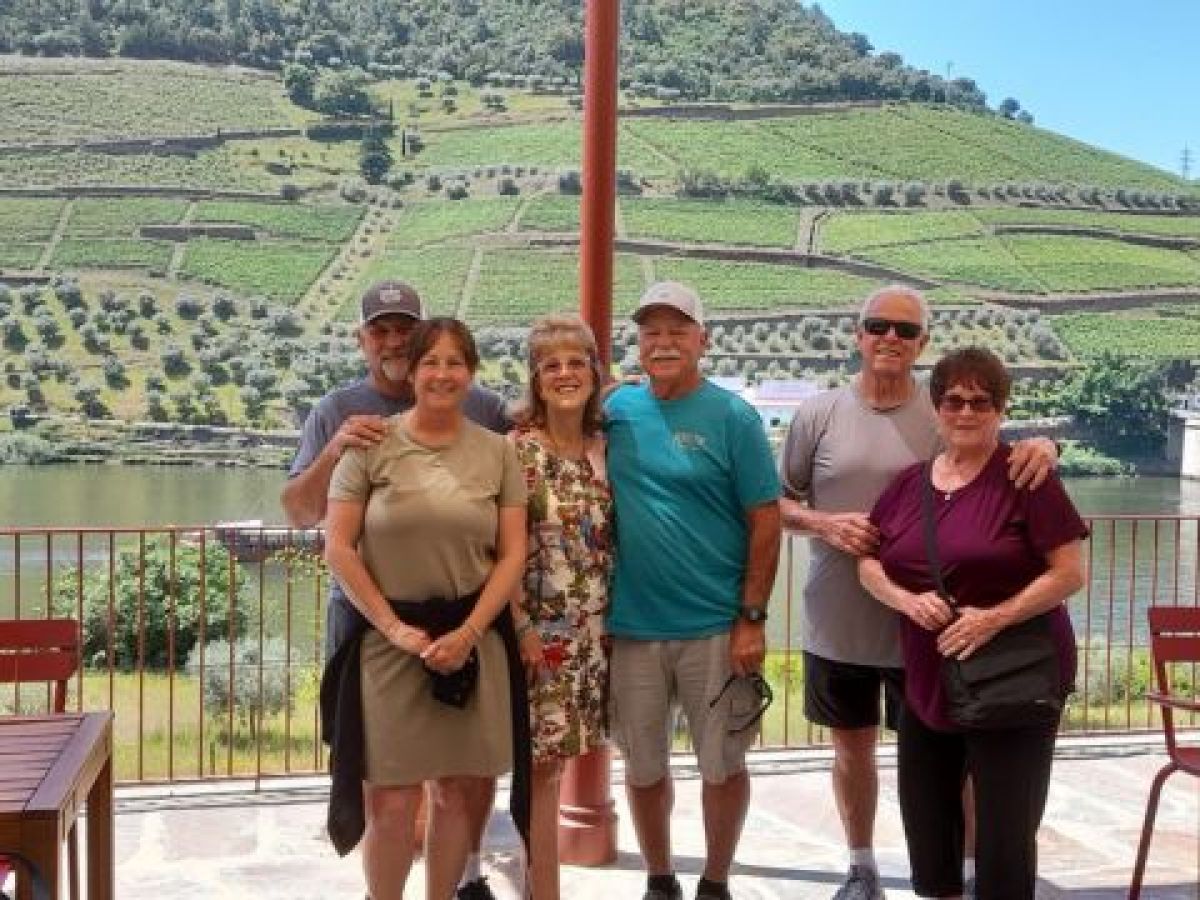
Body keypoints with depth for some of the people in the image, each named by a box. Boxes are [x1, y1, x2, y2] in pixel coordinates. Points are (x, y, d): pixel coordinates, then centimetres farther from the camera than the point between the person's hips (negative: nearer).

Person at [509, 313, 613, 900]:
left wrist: (611, 619, 9)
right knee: (544, 764, 0)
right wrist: (521, 626, -15)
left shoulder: (606, 447, 7)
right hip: (542, 629, -5)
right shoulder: (518, 450, -9)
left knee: (551, 758, 12)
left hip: (594, 630, 5)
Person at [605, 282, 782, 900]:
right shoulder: (617, 408, 4)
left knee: (722, 765, 9)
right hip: (630, 625, 3)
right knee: (642, 765, 13)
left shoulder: (732, 416, -6)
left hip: (716, 627, -3)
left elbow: (766, 520, -7)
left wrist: (752, 618, -10)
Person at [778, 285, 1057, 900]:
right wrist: (826, 525, -15)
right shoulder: (818, 415, -1)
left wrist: (1041, 446, -24)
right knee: (852, 747, 17)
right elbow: (779, 503, 4)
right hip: (837, 624, 2)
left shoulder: (946, 414, -4)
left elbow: (1005, 466, -1)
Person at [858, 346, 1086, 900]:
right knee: (924, 817, 16)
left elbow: (1070, 573, -12)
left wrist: (996, 617, -22)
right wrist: (907, 601, -11)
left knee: (1005, 831, 3)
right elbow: (868, 563, 9)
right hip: (927, 682, 6)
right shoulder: (909, 483, 7)